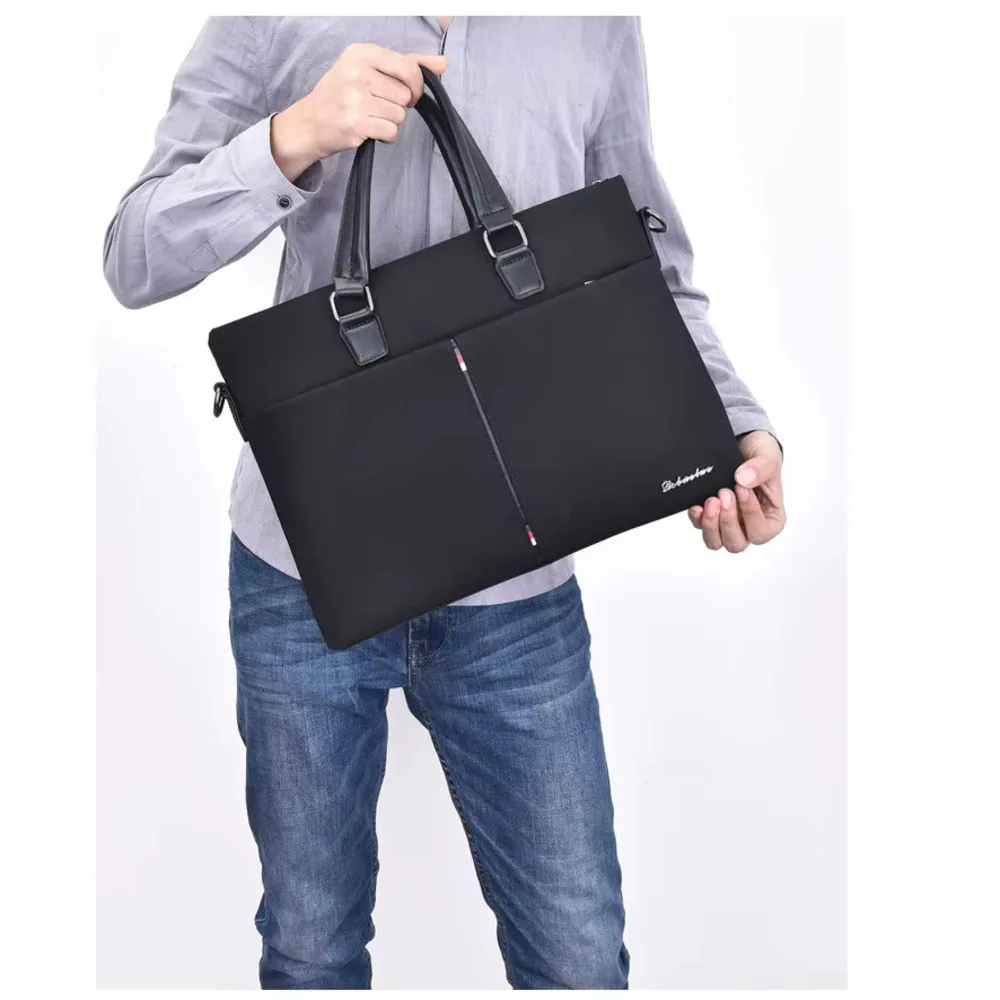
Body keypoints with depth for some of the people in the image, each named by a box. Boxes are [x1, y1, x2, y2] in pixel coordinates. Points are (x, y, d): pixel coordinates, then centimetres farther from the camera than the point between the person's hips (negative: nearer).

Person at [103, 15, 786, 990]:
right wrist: (292, 137, -21)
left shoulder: (598, 32, 5)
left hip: (516, 587, 1)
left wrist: (736, 431, -9)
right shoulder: (271, 27, 1)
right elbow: (136, 260, -4)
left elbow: (653, 276, 8)